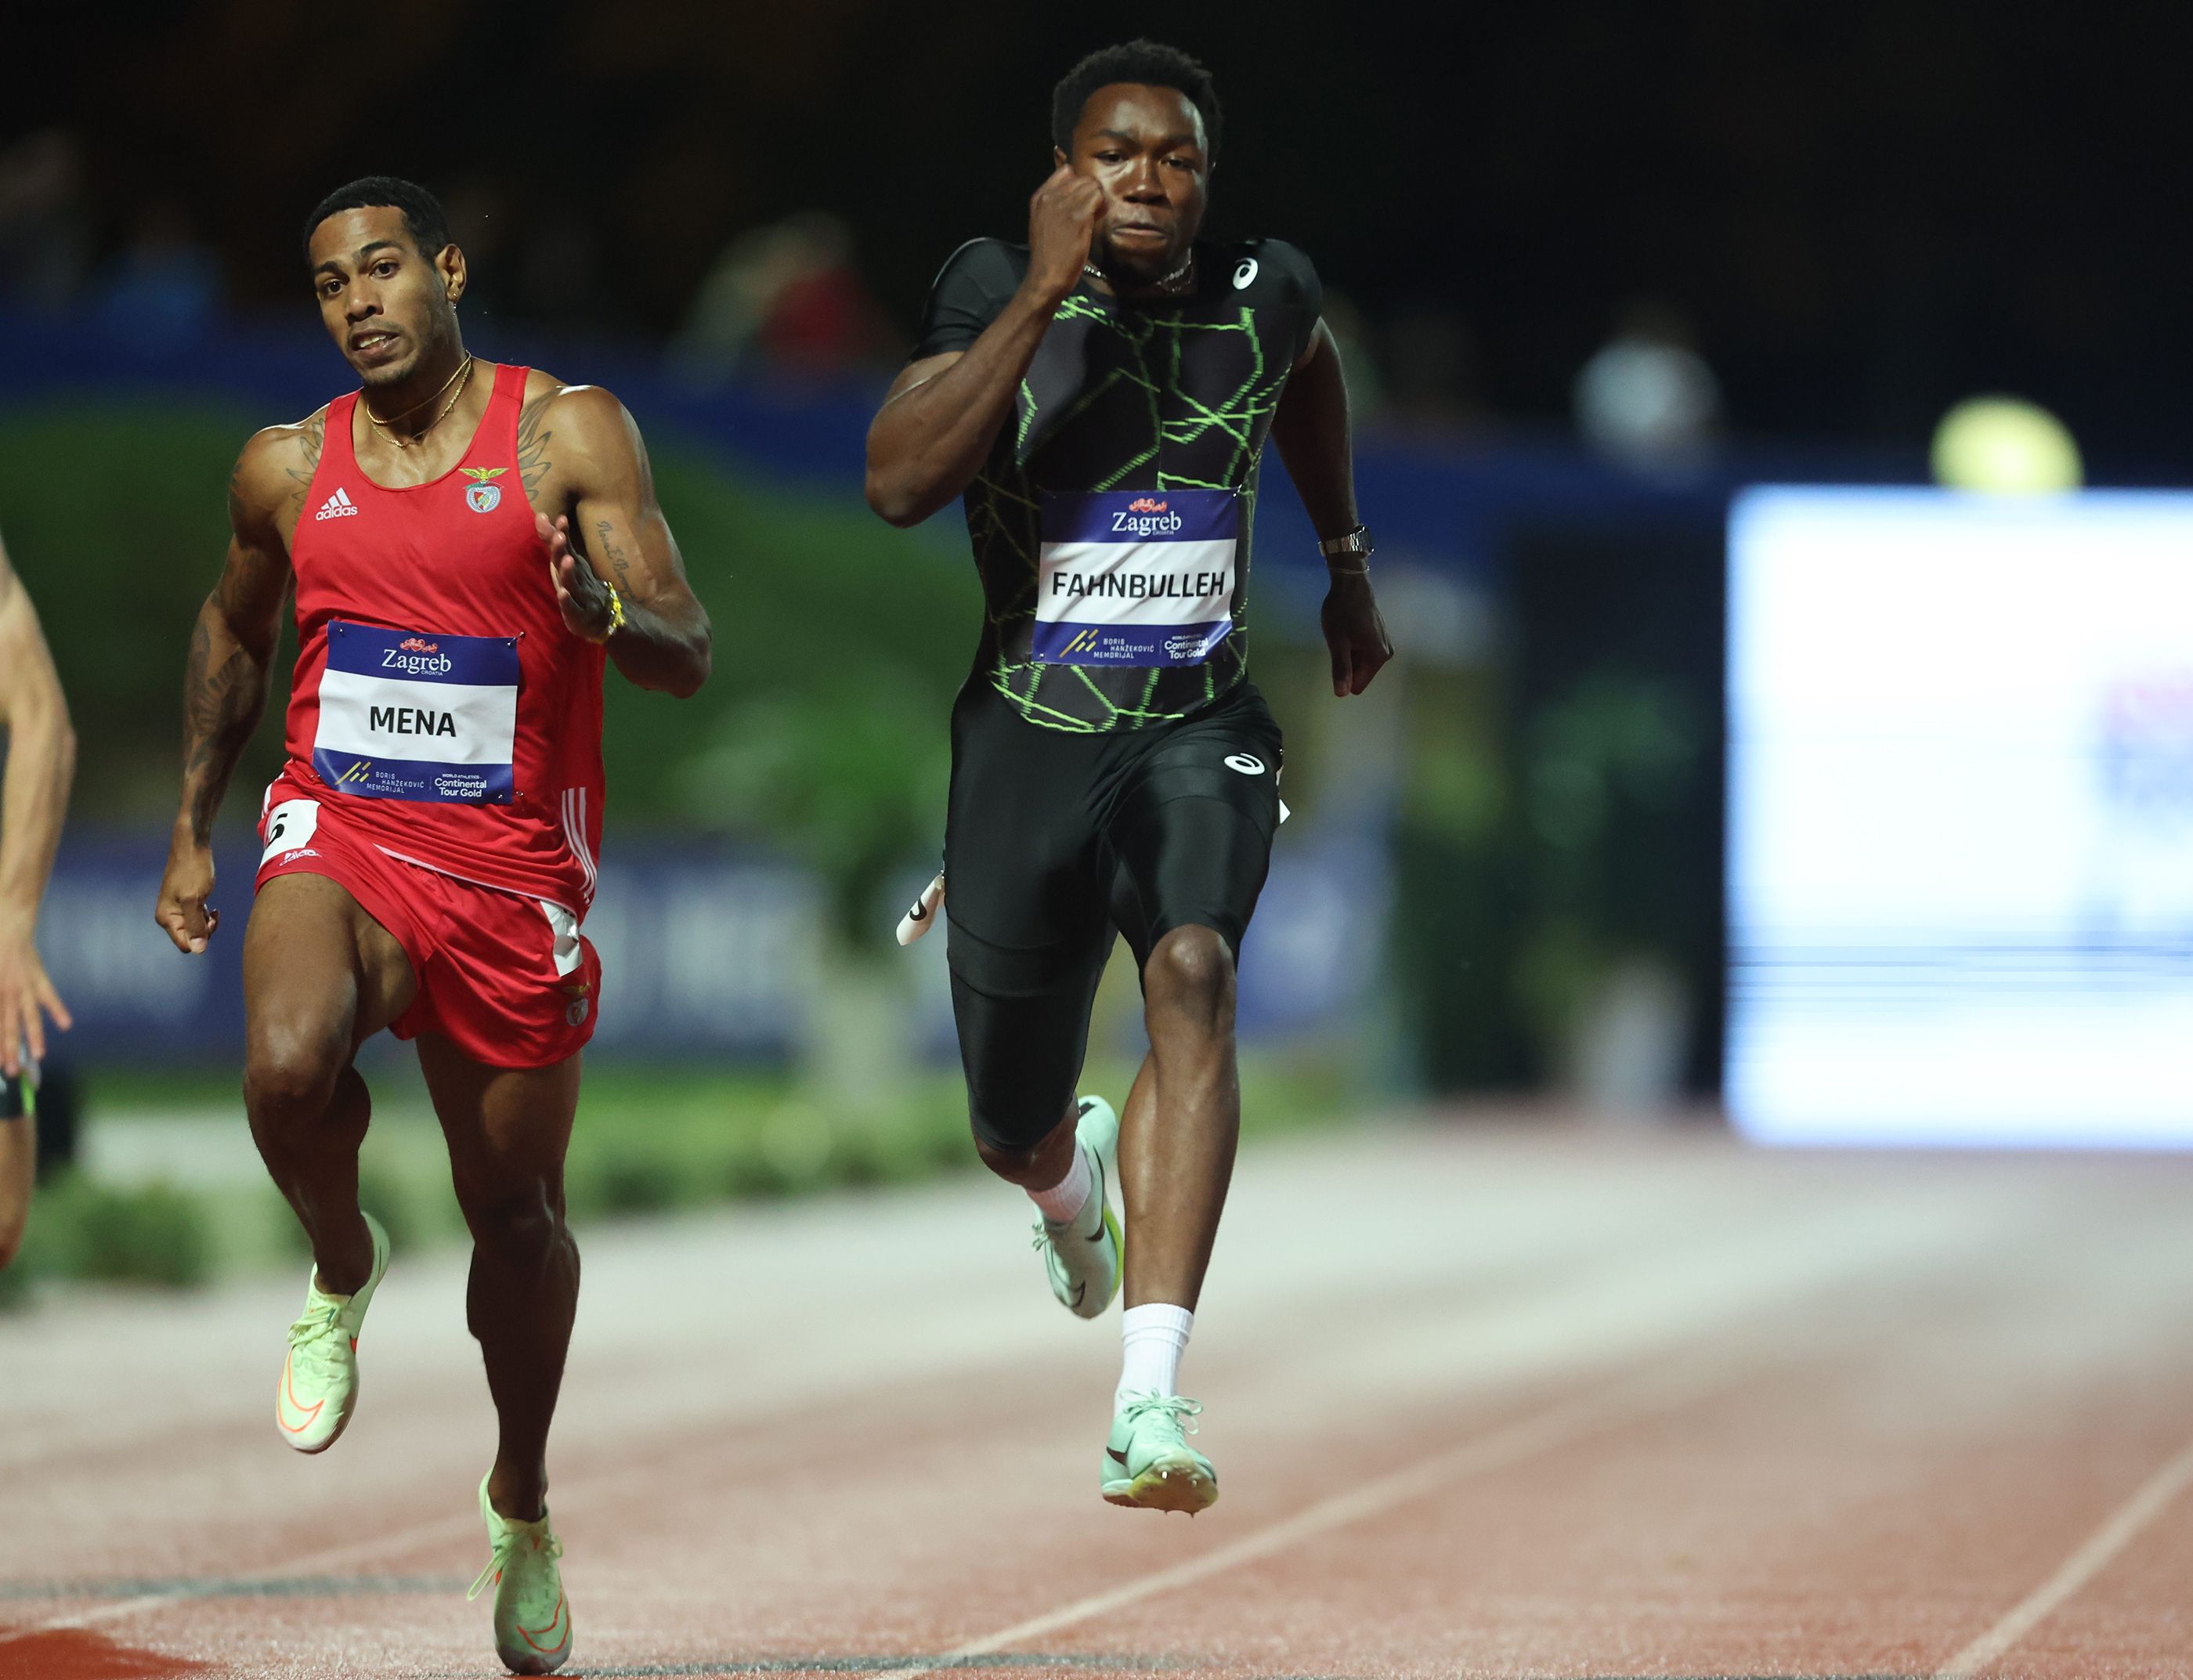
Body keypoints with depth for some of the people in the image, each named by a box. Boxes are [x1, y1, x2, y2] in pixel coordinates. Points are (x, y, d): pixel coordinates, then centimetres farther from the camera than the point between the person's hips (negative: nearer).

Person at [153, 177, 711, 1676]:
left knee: (518, 1211, 9)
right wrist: (194, 830, 22)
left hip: (512, 862, -1)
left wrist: (603, 611, -31)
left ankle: (522, 1498, 33)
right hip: (337, 828, 1)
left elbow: (688, 658, -9)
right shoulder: (288, 467, 5)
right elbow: (232, 637, 24)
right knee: (288, 1070, -32)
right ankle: (343, 1270, 1)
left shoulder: (568, 432, -4)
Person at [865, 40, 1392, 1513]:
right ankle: (1074, 1170, 55)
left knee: (1193, 974, -31)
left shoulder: (1265, 296, -2)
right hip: (1030, 729, 0)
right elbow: (901, 483, -26)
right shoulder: (999, 290, -10)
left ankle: (1151, 1402, -39)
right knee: (1014, 1135, 11)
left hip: (1199, 728, 0)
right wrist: (1045, 291, -29)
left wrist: (1348, 562, 29)